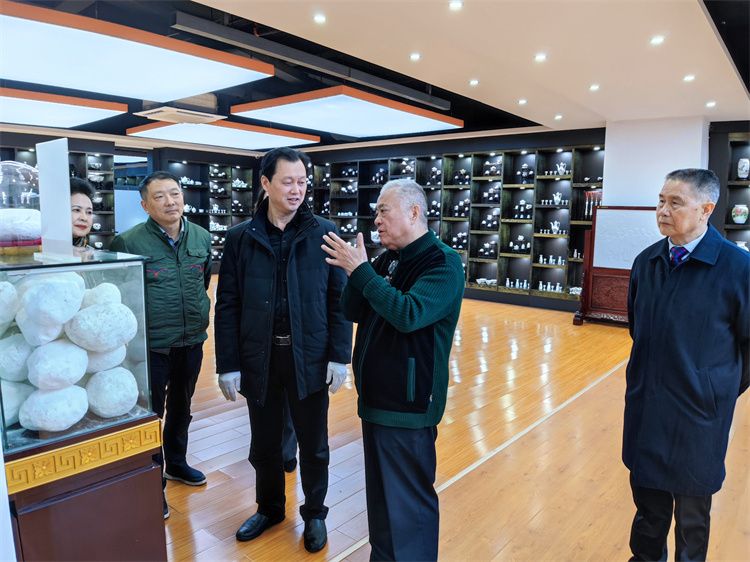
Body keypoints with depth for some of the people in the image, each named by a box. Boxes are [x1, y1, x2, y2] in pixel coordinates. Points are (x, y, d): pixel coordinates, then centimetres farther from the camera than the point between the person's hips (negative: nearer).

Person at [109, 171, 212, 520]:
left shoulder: (202, 237, -1)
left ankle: (176, 462, 44)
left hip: (192, 342, 5)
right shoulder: (128, 242, -15)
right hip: (152, 346, -4)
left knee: (181, 408, 22)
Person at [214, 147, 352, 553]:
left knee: (313, 444, 13)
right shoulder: (240, 238, -1)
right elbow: (227, 306, 0)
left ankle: (314, 514, 36)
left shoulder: (324, 234, -4)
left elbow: (339, 300, -3)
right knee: (264, 443, 18)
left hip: (309, 357, -1)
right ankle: (269, 507, 42)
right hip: (259, 358, 2)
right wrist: (228, 365, -3)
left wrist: (339, 356, -7)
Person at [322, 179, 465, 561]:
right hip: (376, 395, 8)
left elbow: (409, 314, -28)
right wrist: (354, 270, -10)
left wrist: (361, 271, -24)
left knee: (408, 500, 4)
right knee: (381, 492, 20)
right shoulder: (387, 259, 9)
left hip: (408, 403, -8)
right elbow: (352, 312, 7)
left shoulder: (443, 263, -13)